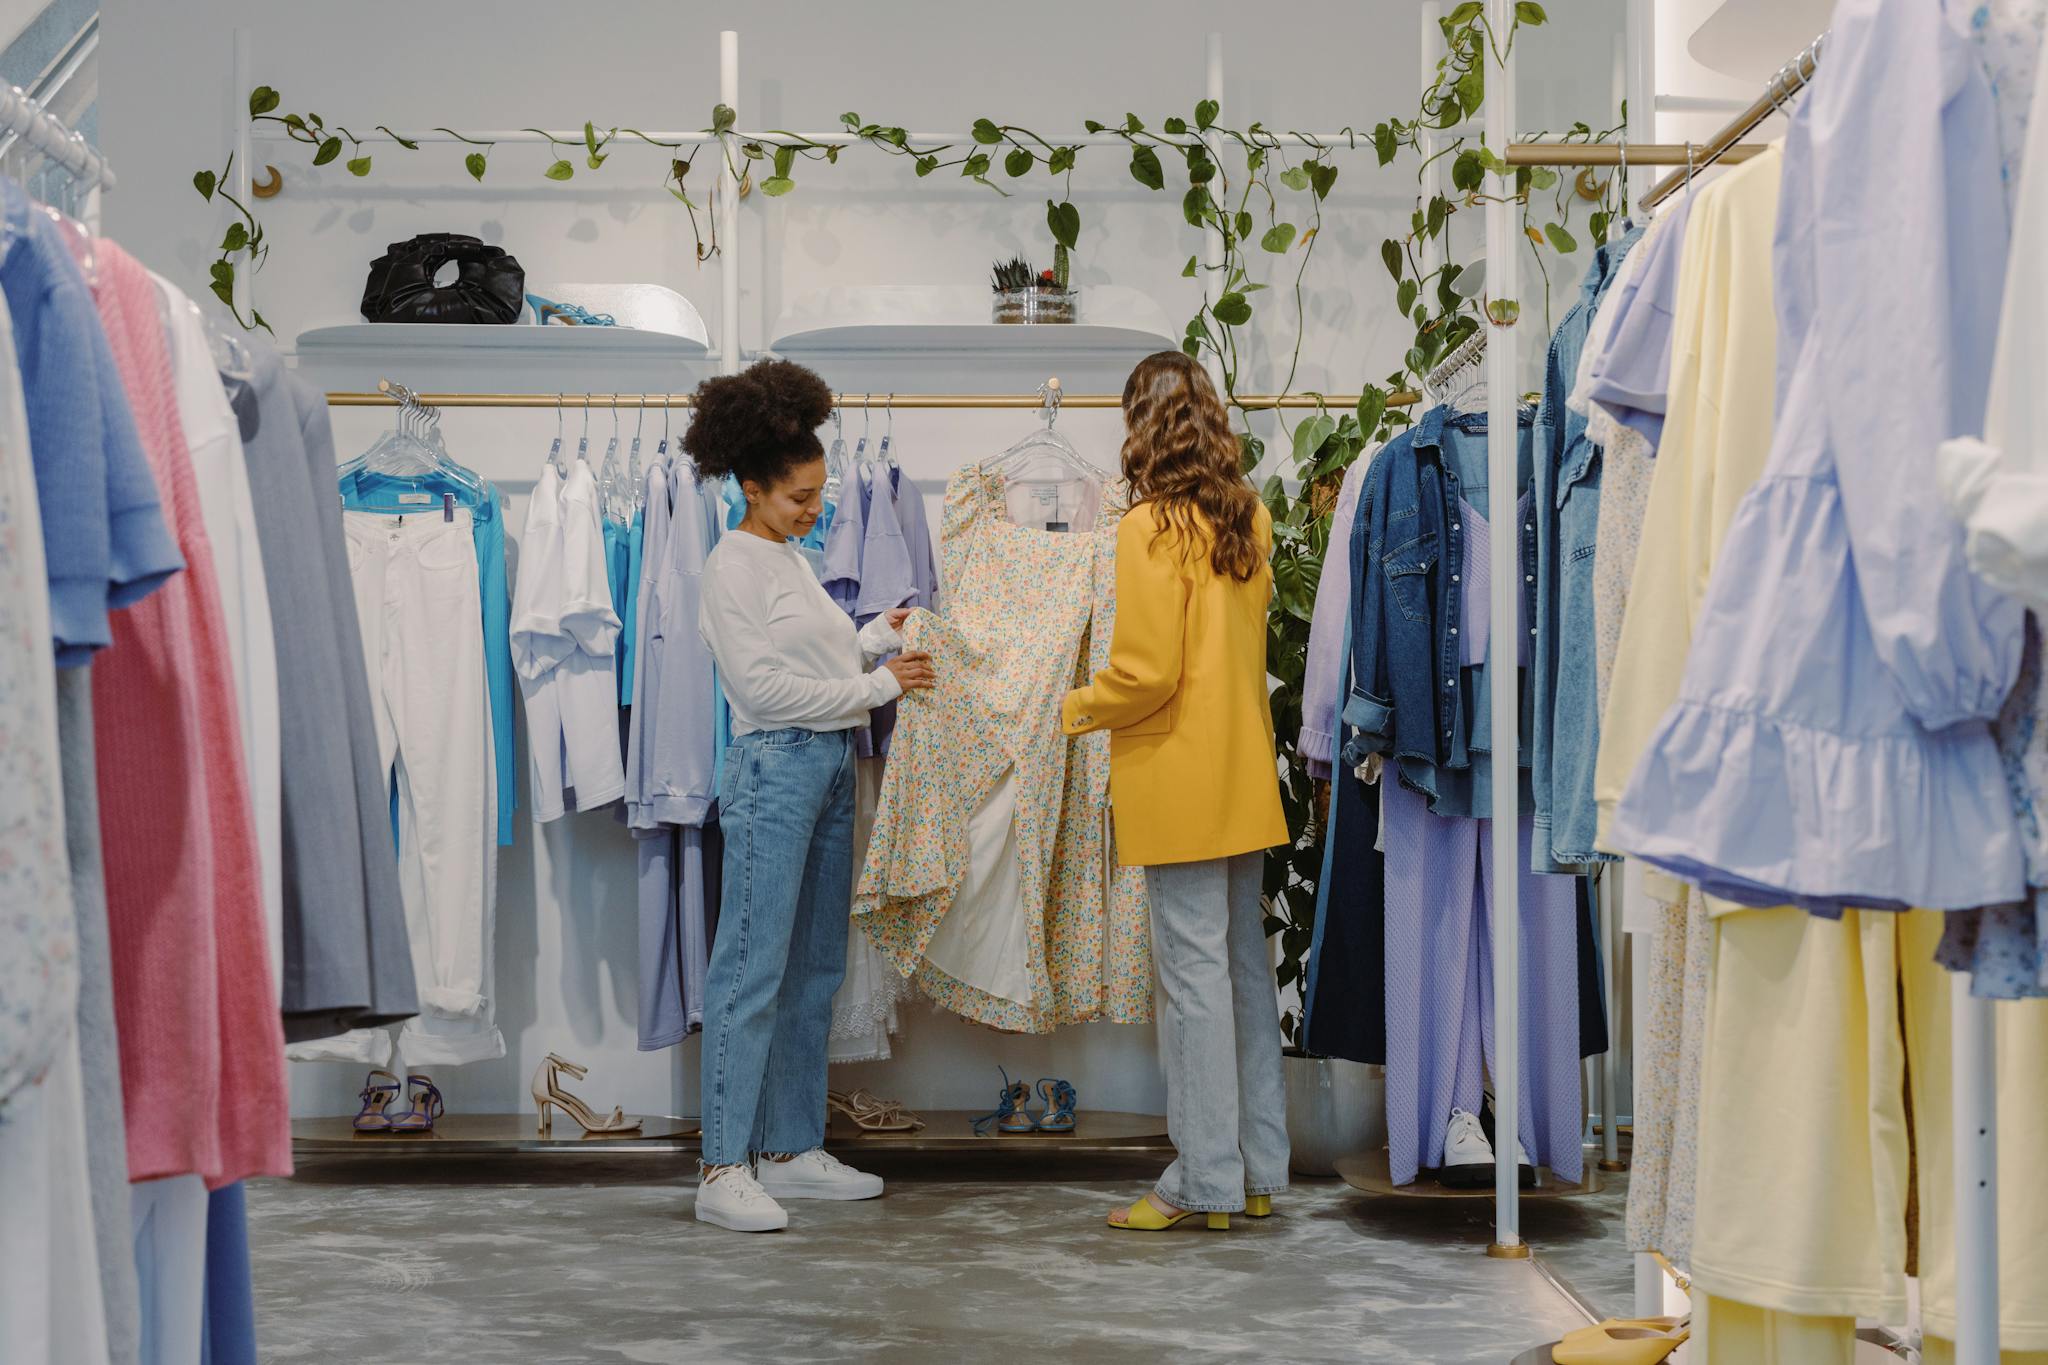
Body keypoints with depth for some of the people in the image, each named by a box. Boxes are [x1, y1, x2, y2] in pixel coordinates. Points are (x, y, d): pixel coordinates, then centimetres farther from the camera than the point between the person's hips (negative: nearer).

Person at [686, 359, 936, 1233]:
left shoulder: (791, 560, 17)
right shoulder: (733, 566, -9)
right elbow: (764, 686, -16)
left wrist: (878, 637, 7)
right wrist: (874, 684, -12)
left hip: (830, 768, 9)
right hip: (774, 769, -9)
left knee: (815, 970, 11)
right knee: (753, 971, -9)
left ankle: (792, 1151, 19)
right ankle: (723, 1171, -6)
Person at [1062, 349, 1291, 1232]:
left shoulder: (1152, 527, -14)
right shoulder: (1250, 520, 7)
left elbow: (1146, 673, -18)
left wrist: (1079, 708, -1)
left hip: (1178, 781, -8)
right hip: (1244, 776, 8)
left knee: (1194, 970, -3)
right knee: (1246, 964, 12)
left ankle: (1206, 1181, 3)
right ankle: (1260, 1171, 19)